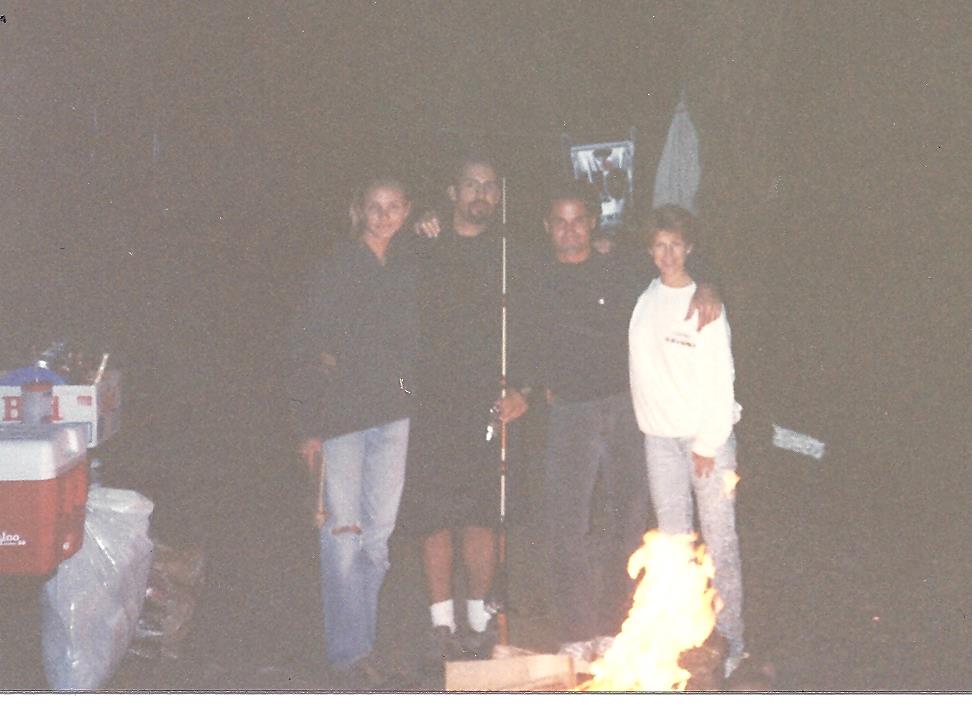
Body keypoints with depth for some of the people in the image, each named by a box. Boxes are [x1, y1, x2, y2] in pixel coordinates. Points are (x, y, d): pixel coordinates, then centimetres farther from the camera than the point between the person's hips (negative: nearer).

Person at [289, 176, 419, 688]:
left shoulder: (410, 267, 8)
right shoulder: (337, 268, -6)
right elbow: (309, 348, -7)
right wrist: (309, 426, -11)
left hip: (393, 412, 5)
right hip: (341, 414, -5)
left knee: (379, 531, 8)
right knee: (343, 532, 0)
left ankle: (361, 640, 19)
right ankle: (348, 649, 8)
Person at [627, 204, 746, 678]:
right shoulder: (643, 298, 6)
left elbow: (721, 377, -8)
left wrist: (709, 442, -10)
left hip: (706, 433, -4)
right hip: (658, 433, 4)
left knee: (719, 538, -2)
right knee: (671, 538, 8)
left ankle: (728, 642, 6)